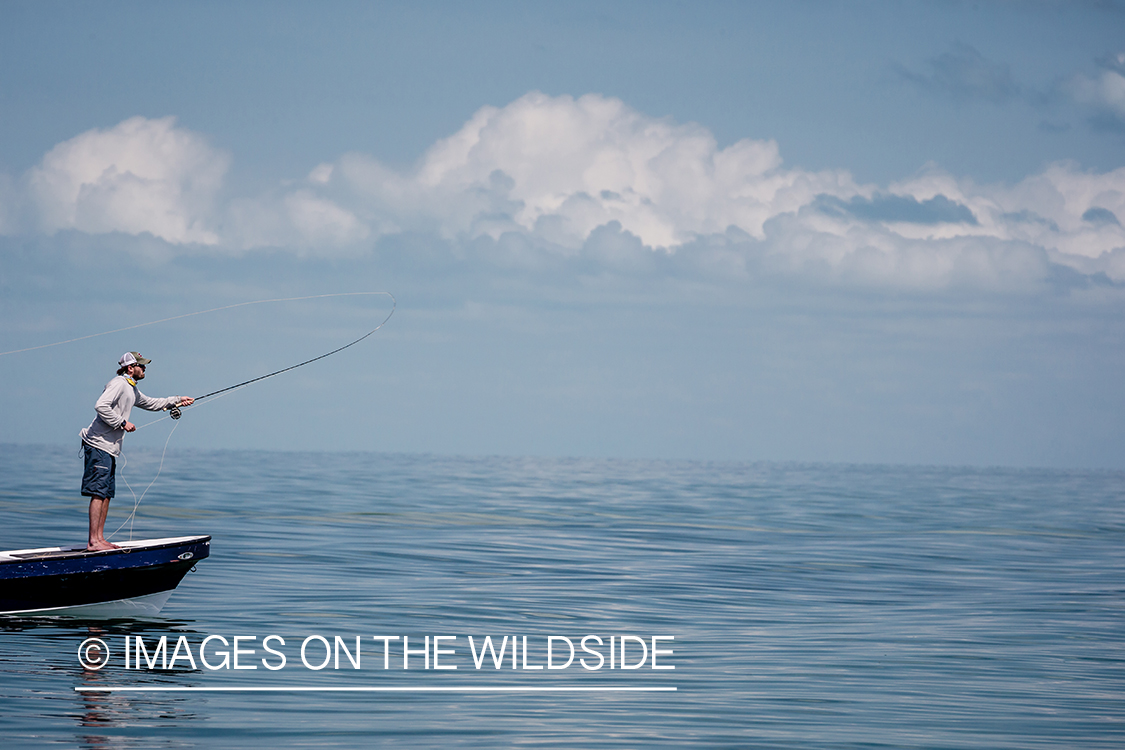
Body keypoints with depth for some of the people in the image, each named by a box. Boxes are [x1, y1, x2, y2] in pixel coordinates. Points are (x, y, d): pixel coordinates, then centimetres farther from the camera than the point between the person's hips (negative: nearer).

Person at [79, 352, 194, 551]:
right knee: (98, 493, -13)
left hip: (110, 449, 10)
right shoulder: (118, 384, -11)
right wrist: (122, 423, -19)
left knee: (106, 494, 10)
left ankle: (99, 538, 12)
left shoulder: (132, 390, 21)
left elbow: (150, 404, 38)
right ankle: (93, 541, -15)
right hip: (99, 445, -10)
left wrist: (176, 400, 36)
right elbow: (100, 406, -24)